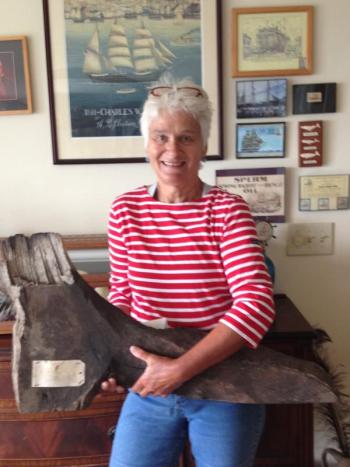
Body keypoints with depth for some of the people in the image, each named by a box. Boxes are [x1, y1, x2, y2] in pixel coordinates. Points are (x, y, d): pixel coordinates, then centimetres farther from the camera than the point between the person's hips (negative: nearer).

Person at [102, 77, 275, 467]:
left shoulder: (229, 210, -12)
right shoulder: (125, 210, -4)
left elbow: (257, 305, -22)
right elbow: (121, 294, 7)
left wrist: (180, 369, -26)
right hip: (150, 384, 2)